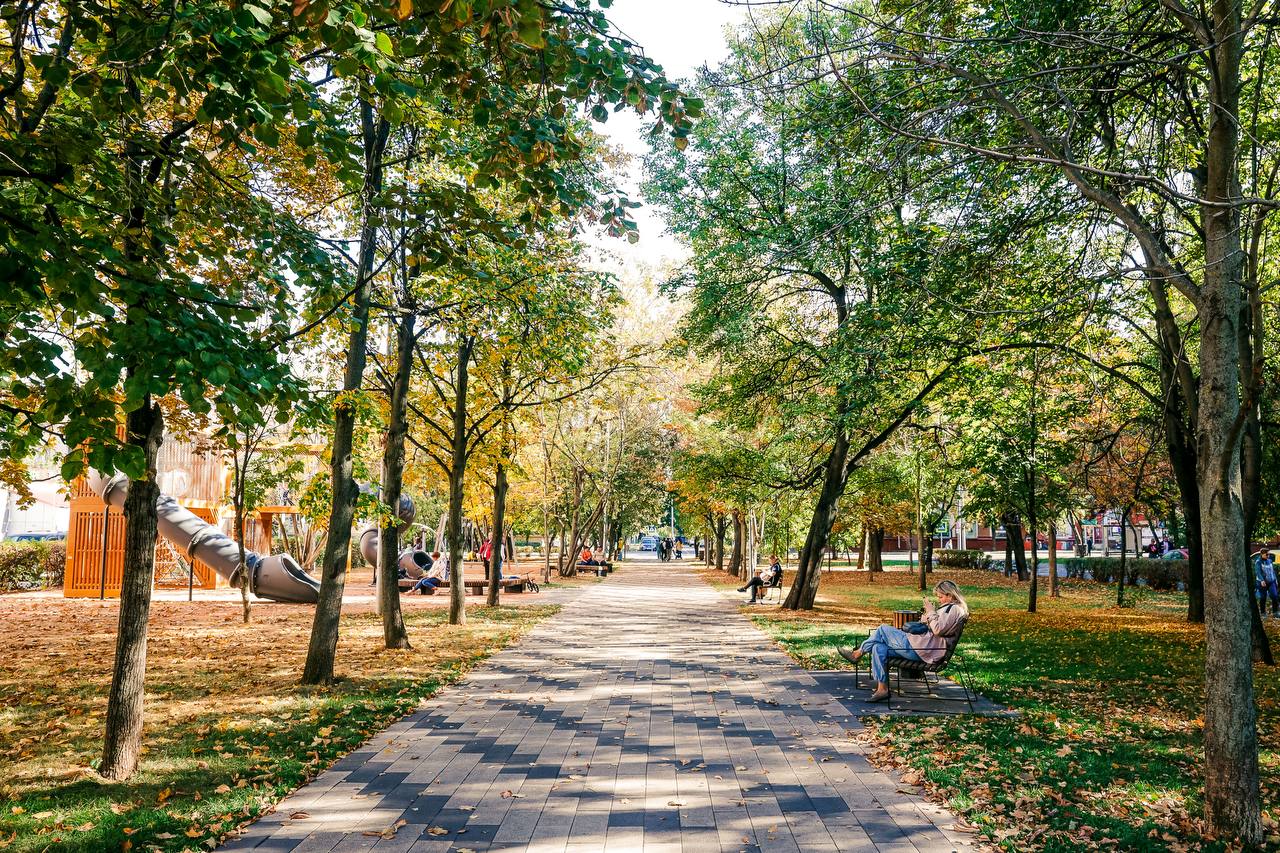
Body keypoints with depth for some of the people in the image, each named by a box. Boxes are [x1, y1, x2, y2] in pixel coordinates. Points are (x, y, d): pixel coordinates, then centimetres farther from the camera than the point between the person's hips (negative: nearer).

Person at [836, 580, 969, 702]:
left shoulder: (955, 609, -9)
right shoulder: (950, 608, 23)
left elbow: (938, 630, -20)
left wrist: (931, 612, -9)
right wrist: (928, 615, 12)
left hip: (924, 650, -11)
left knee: (883, 630, -7)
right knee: (879, 648, 0)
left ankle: (858, 654, 9)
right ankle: (882, 689, -1)